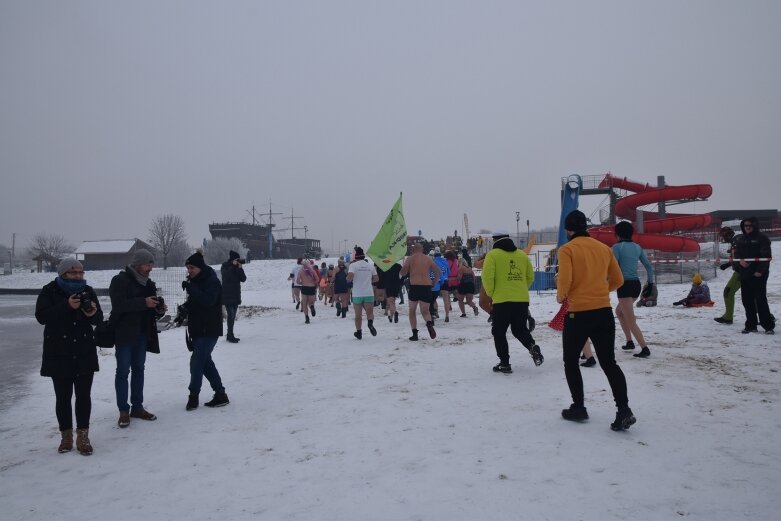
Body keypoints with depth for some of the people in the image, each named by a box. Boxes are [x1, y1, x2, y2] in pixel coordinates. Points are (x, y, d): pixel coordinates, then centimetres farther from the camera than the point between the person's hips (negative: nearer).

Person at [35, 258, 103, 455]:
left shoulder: (87, 291, 4)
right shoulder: (49, 292, -3)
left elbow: (99, 319, 4)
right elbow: (41, 316, -16)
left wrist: (93, 313, -20)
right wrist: (67, 306, -28)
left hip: (85, 353, 2)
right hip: (59, 354, -2)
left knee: (84, 395, 3)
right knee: (63, 396, 7)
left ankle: (83, 436, 13)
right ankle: (66, 435, 21)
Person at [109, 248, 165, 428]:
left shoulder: (148, 283, 13)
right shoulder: (120, 280, -8)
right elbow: (119, 305, -22)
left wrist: (159, 310, -5)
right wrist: (144, 302, -28)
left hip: (142, 334, 7)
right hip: (124, 333, -7)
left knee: (139, 369, 12)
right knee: (123, 371, -1)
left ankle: (137, 407, 21)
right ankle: (123, 411, 7)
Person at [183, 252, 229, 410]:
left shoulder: (212, 281, -14)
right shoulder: (196, 281, 15)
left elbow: (208, 301, -28)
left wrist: (190, 288, -28)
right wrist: (185, 308, 3)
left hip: (209, 330, -10)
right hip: (198, 330, 10)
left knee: (197, 361, -9)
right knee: (205, 361, 11)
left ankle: (193, 395, 4)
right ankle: (220, 394, 18)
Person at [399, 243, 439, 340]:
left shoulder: (410, 258, 1)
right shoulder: (429, 259, 10)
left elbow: (403, 272, -5)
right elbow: (438, 272, 9)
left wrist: (400, 274, 17)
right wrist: (433, 282, 21)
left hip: (414, 286, -2)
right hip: (426, 287, 2)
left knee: (412, 311, 14)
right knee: (425, 311, 13)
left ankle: (415, 334, 8)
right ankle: (429, 323, -20)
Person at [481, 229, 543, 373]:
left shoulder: (493, 255, -4)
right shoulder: (522, 254, 11)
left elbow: (487, 277, -13)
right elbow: (530, 277, 15)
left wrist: (490, 294, 1)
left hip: (501, 301, -5)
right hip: (522, 300, 5)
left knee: (499, 332, 10)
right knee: (520, 329, 20)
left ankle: (504, 364, 8)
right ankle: (533, 347, -6)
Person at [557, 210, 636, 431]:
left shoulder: (567, 249, -8)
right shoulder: (604, 248, 8)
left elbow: (564, 281, -18)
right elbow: (617, 280, 13)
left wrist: (560, 296, 2)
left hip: (578, 314, -5)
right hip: (604, 313, 5)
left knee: (571, 361, 14)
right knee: (609, 363, 10)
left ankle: (578, 408, 18)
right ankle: (624, 410, -1)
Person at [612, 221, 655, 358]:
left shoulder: (617, 246, -8)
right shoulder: (637, 247, 10)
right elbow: (649, 267, 12)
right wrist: (650, 283, 19)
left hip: (625, 285, -7)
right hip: (636, 284, 7)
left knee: (631, 321, -2)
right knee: (619, 311, 26)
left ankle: (645, 349, -9)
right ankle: (629, 342, 25)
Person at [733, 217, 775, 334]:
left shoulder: (762, 238, -4)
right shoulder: (740, 240, 13)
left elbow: (766, 256, -10)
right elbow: (736, 254, 13)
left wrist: (760, 270, -17)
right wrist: (740, 260, -10)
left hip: (758, 274, -6)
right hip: (744, 274, 6)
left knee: (761, 300, -7)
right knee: (747, 300, 7)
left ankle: (768, 326, 1)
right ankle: (751, 325, 15)